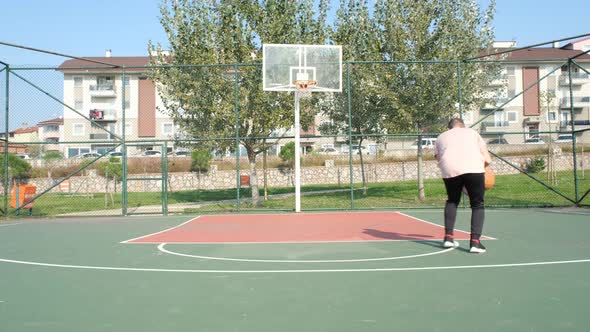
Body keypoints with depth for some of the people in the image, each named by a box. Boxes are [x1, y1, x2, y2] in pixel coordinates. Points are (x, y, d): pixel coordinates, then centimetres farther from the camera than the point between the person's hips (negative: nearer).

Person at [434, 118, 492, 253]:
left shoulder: (441, 137, 30)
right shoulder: (472, 132, 27)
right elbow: (487, 159, 19)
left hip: (450, 170, 2)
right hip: (473, 169, -1)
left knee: (452, 201, 25)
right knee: (477, 205, 12)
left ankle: (448, 237, 21)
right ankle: (475, 241, 0)